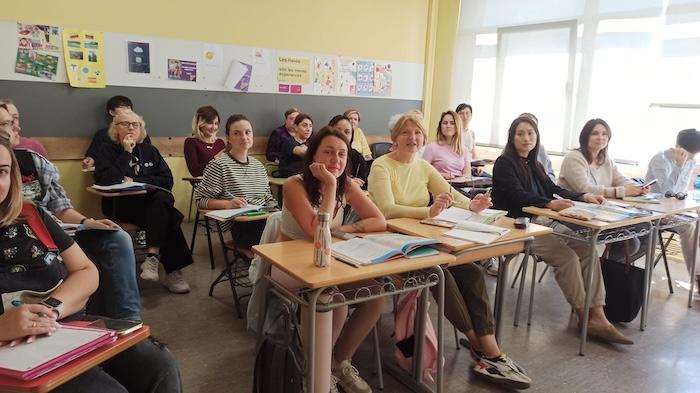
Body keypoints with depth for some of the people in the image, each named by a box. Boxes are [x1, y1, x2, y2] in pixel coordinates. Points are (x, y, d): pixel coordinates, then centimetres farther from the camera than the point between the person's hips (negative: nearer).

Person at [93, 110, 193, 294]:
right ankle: (172, 269, -27)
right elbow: (105, 182, -14)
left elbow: (167, 180, 4)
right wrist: (126, 153, -12)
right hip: (120, 205, -3)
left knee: (163, 198, -34)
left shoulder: (149, 150, 16)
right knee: (166, 217, -31)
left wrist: (135, 181, -7)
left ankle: (153, 257, -37)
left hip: (154, 202, 3)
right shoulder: (107, 151, 6)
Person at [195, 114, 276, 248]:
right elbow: (201, 199, -2)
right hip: (238, 226, -7)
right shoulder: (219, 164, -1)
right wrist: (228, 204, -19)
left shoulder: (258, 166, 20)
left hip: (263, 220, 7)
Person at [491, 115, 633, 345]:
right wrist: (550, 204, -35)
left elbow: (553, 188, 16)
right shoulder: (504, 163, -5)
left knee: (587, 248, -12)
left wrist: (583, 197, 0)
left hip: (543, 222, 8)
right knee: (567, 257, -22)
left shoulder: (534, 165, 20)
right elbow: (518, 195, -19)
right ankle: (586, 317, -7)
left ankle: (597, 316, -15)